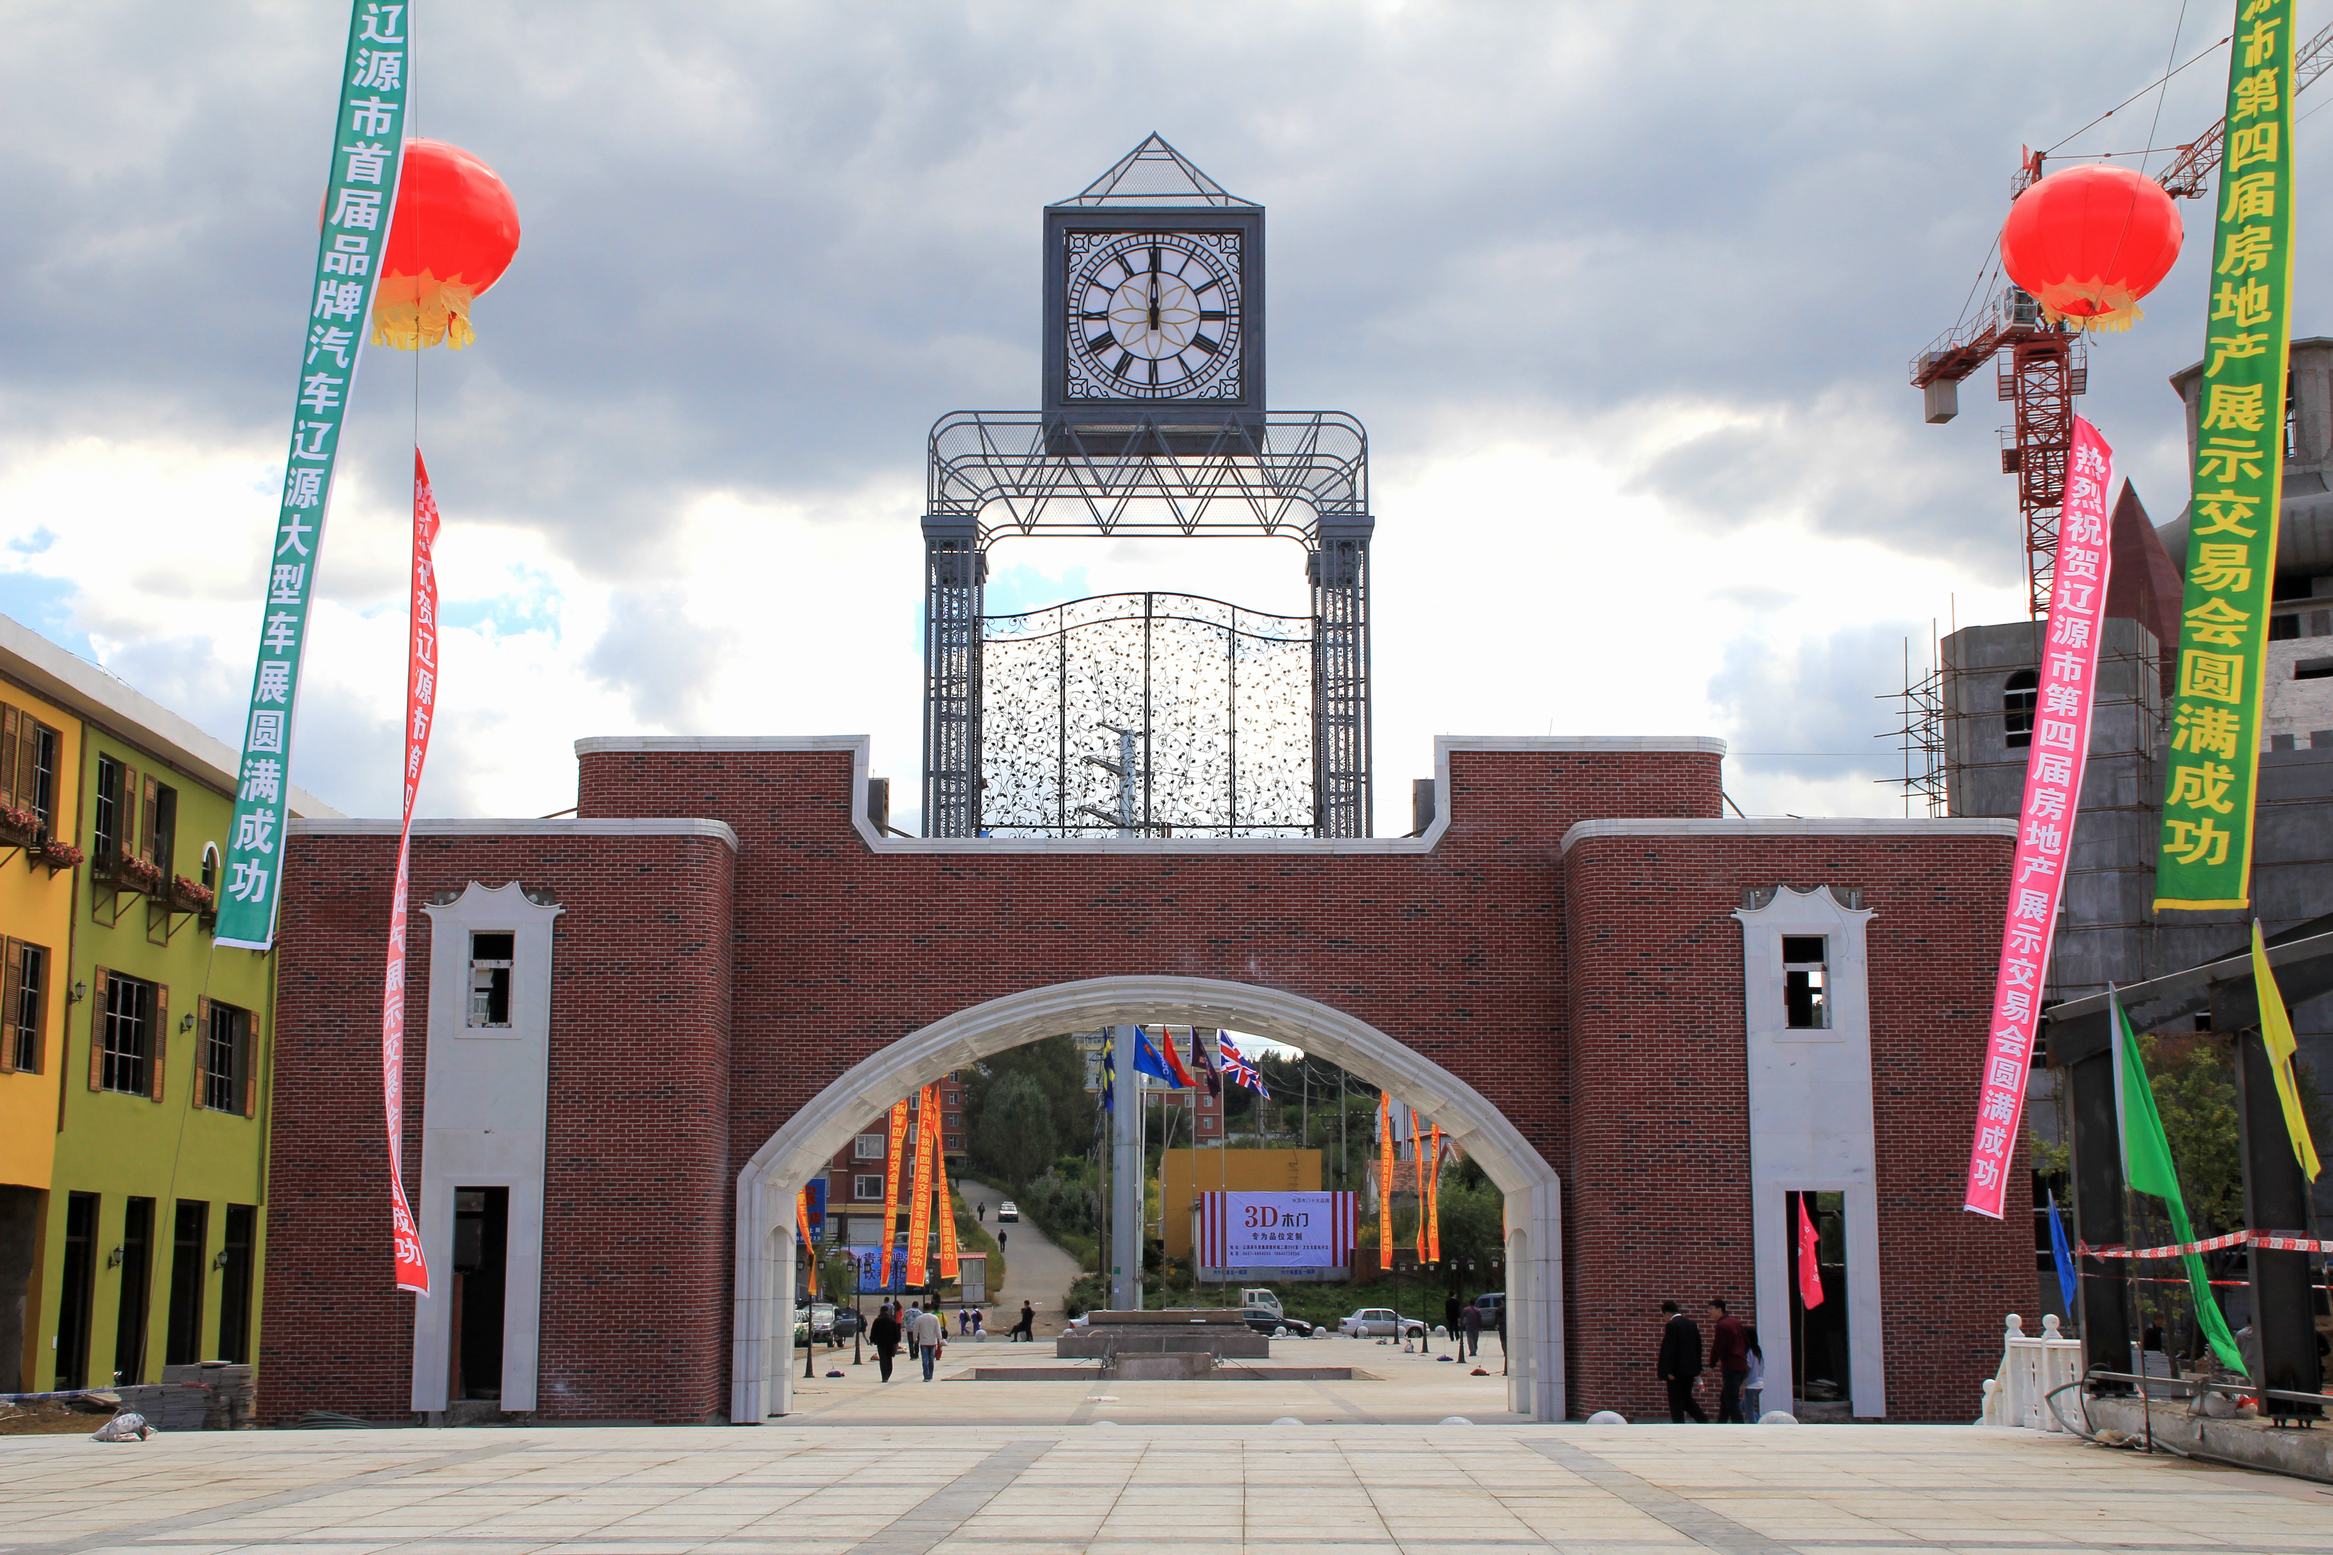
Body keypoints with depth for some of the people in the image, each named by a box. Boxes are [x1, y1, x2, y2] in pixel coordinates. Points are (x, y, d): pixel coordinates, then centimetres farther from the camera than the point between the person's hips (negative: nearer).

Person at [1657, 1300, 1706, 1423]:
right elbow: (1698, 1347, 12)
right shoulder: (1693, 1324, 9)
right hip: (1690, 1368, 7)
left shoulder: (1670, 1325, -13)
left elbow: (1669, 1349, -18)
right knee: (1687, 1398, 18)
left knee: (1676, 1401, 1)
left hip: (1676, 1370, -7)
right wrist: (1698, 1369, 17)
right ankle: (1704, 1421, 6)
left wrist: (1669, 1371, -15)